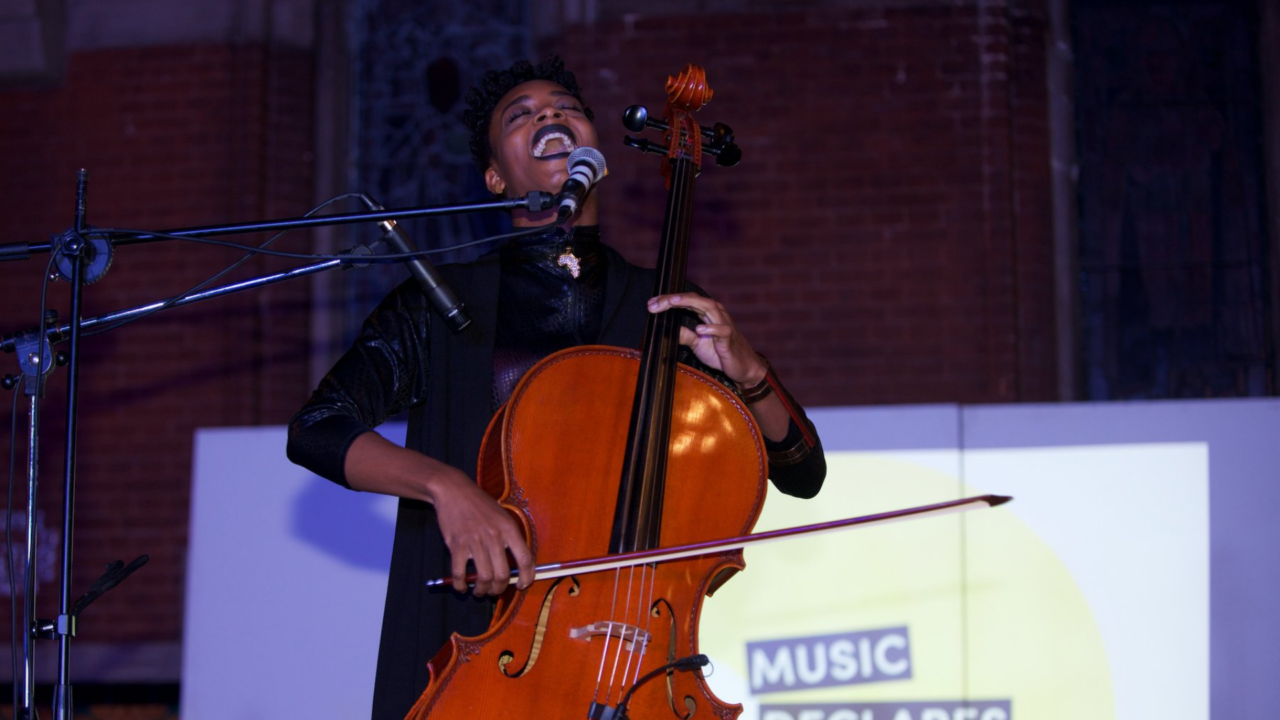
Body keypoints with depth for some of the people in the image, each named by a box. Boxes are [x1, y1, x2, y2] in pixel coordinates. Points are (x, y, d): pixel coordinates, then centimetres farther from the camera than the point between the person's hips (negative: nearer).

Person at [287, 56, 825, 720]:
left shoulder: (664, 312, 11)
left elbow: (802, 473, 11)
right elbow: (316, 430, -4)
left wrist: (746, 372, -8)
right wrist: (444, 484, -21)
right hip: (470, 646, -1)